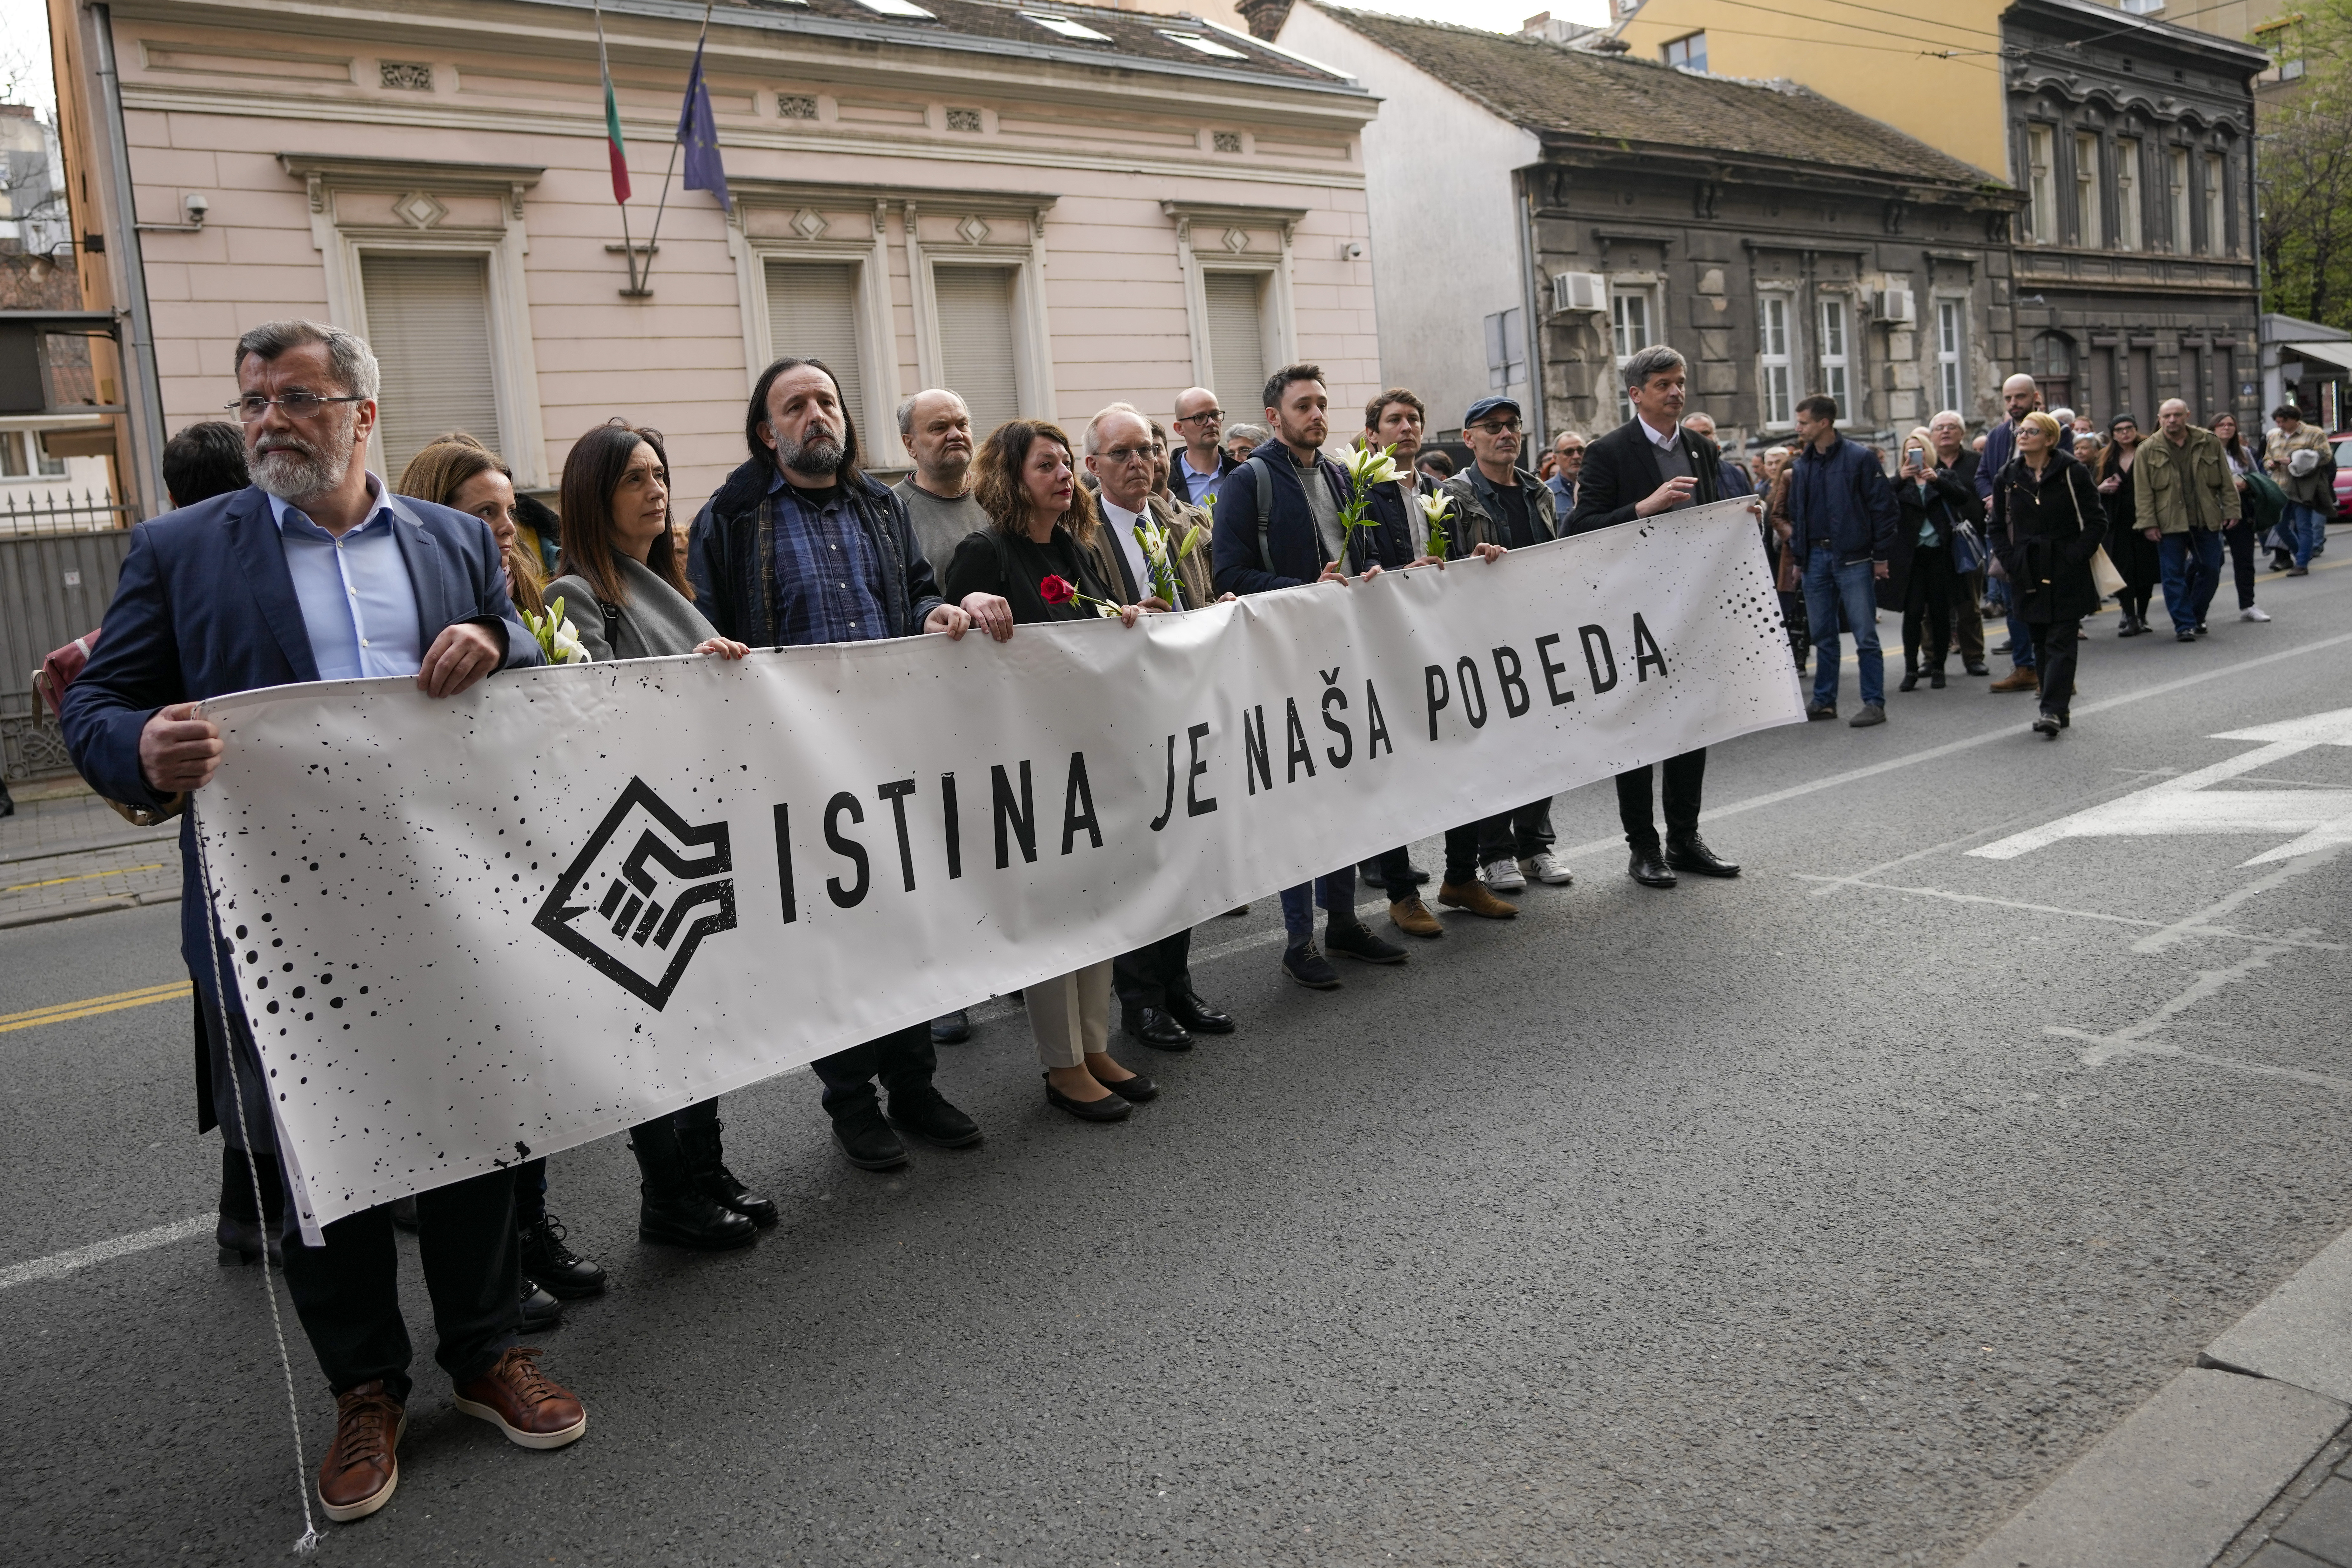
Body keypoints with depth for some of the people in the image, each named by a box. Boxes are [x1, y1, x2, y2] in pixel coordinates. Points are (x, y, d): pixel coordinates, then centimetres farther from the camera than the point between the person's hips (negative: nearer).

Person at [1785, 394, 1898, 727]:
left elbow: (1884, 508, -6)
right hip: (1815, 558, 6)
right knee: (1823, 635, 11)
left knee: (1865, 635, -3)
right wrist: (1798, 556, 13)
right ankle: (1824, 700, 20)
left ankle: (1874, 703, 2)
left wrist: (1880, 556, -7)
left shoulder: (1859, 458, -6)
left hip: (1853, 559, -6)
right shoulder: (1802, 465, 11)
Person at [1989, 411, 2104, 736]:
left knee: (2061, 642, -7)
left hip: (2067, 574, -4)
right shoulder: (2008, 477, 6)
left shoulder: (2072, 472, -4)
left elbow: (2096, 520, -2)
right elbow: (1999, 527, 13)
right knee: (2041, 643, 8)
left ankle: (2052, 710, -13)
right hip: (2029, 572, 4)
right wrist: (2010, 562, 1)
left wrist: (2076, 555, -10)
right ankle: (2058, 711, 15)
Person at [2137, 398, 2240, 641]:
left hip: (2206, 521, 2)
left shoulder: (2209, 443, 5)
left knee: (2211, 569, 7)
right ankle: (2184, 625, 4)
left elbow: (2226, 482, 8)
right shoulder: (2148, 451, 0)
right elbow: (2143, 492, -2)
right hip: (2169, 523, -2)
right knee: (2174, 575, -1)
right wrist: (2148, 524, -8)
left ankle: (2196, 616, 25)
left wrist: (2231, 510, 2)